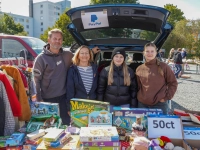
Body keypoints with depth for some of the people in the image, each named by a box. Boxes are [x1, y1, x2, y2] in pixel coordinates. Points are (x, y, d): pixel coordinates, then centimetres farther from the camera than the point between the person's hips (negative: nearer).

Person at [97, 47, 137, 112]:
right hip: (109, 104, 0)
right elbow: (100, 89, 1)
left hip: (125, 104, 1)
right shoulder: (105, 71, -1)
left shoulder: (130, 71, 1)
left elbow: (133, 90, 3)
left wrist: (133, 106, -1)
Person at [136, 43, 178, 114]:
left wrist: (166, 97, -4)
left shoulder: (163, 67, -3)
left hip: (160, 104, -2)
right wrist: (139, 97, 4)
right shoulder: (139, 69, 5)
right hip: (142, 104, 3)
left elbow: (173, 83, 1)